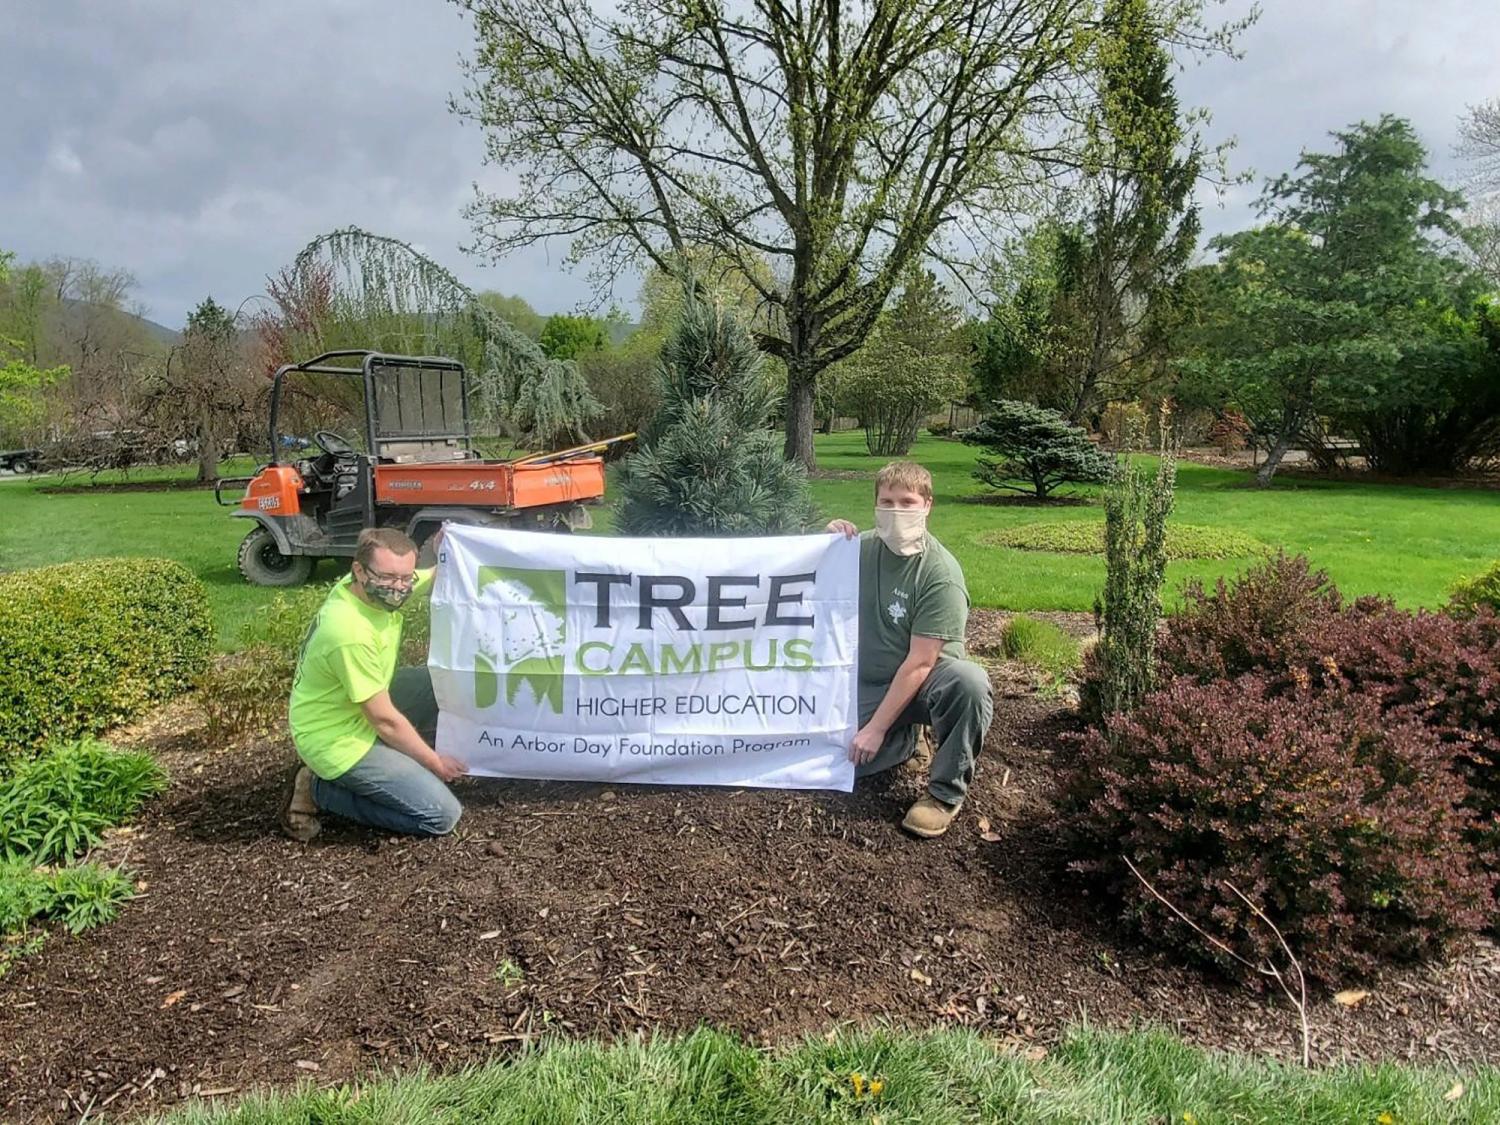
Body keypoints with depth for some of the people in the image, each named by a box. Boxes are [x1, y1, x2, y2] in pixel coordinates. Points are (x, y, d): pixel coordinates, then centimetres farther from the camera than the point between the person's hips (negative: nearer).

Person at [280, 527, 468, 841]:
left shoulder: (371, 587, -9)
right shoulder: (351, 633, -33)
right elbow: (385, 721, -23)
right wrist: (434, 762, -10)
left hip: (362, 710, 9)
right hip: (339, 740, -9)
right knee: (442, 815, -9)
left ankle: (402, 765, 13)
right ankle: (319, 790, 1)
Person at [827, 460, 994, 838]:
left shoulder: (940, 573, -19)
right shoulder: (862, 548, -3)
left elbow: (919, 663, -22)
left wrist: (876, 729, -22)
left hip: (926, 680, -4)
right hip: (870, 683, 4)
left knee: (969, 681, -37)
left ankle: (946, 793, -15)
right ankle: (903, 737, 17)